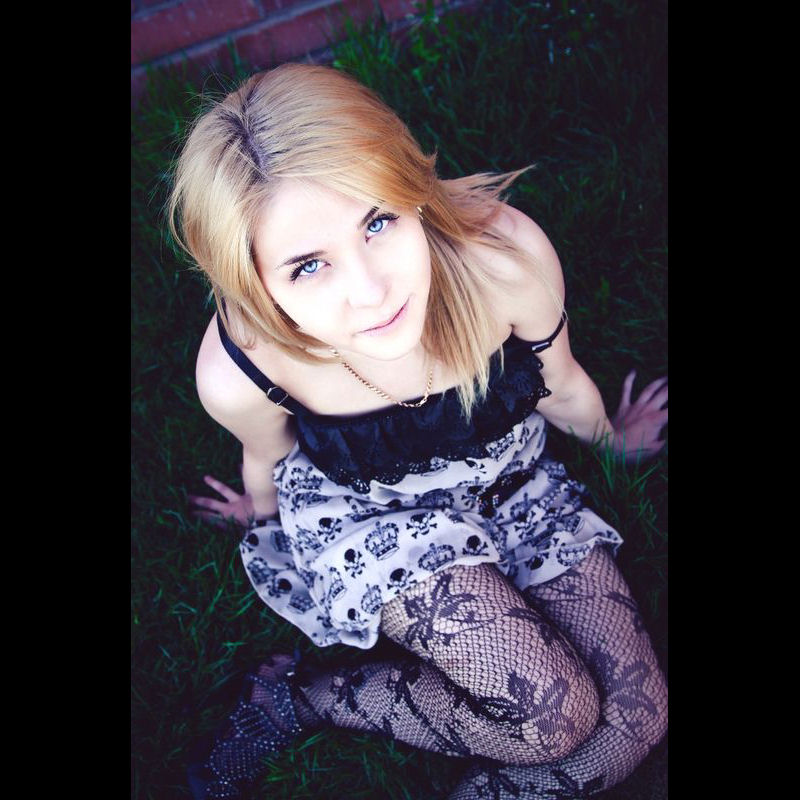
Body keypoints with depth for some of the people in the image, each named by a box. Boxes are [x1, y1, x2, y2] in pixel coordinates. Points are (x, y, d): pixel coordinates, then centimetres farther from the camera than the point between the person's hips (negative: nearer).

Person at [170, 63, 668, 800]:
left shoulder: (508, 254, -33)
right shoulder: (239, 372, -34)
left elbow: (561, 386, -8)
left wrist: (613, 438, 13)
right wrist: (266, 515, 17)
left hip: (510, 482, 4)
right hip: (365, 514, -3)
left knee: (639, 715, -5)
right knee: (553, 717, -18)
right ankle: (297, 697, -1)